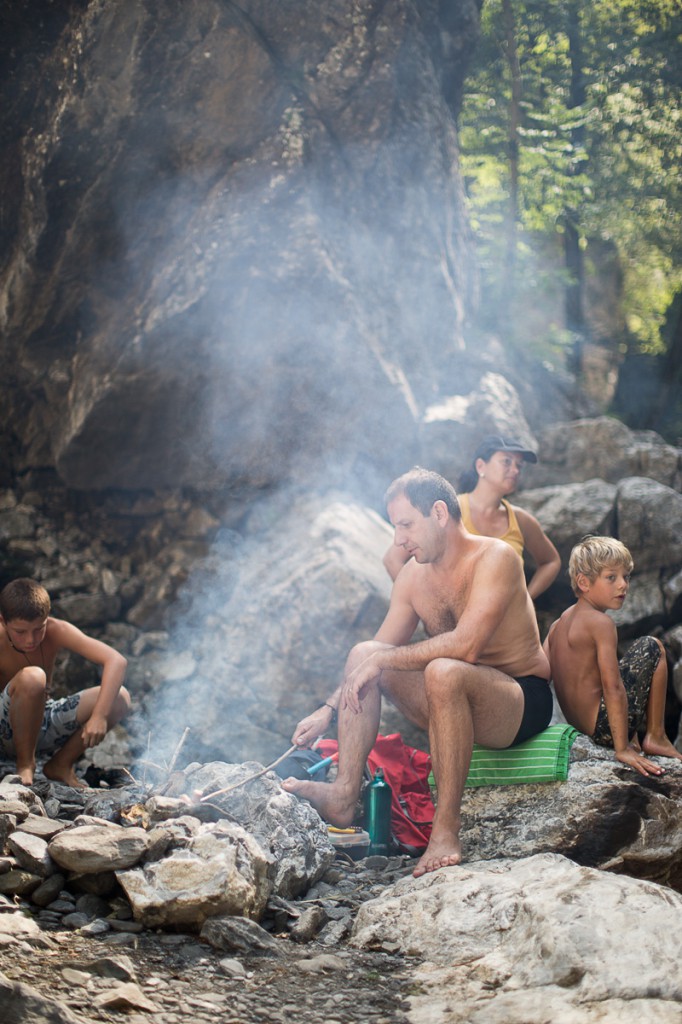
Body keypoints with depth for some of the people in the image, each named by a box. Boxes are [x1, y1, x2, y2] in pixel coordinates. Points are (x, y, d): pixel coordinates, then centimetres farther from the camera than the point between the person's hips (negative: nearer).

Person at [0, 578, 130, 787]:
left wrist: (99, 716, -36)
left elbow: (116, 661, -23)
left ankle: (60, 764, 1)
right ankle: (25, 764, -14)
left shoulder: (56, 632, -15)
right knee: (31, 678, -36)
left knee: (120, 697, -15)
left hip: (43, 722, 4)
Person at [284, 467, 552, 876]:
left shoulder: (495, 558, -17)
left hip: (524, 703, -7)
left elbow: (465, 645, -30)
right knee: (363, 653, -5)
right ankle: (344, 795, -13)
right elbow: (381, 652, 11)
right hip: (457, 703, 7)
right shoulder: (413, 575, 5)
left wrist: (383, 660, -23)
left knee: (444, 672, -37)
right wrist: (329, 710, -1)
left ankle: (446, 831, -34)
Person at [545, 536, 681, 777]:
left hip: (577, 724, 9)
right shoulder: (600, 622, -15)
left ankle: (633, 739, 21)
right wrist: (622, 749, -23)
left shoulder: (558, 624, 10)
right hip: (604, 727, -9)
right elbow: (612, 687, -21)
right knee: (652, 647, 0)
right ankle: (655, 737, 1)